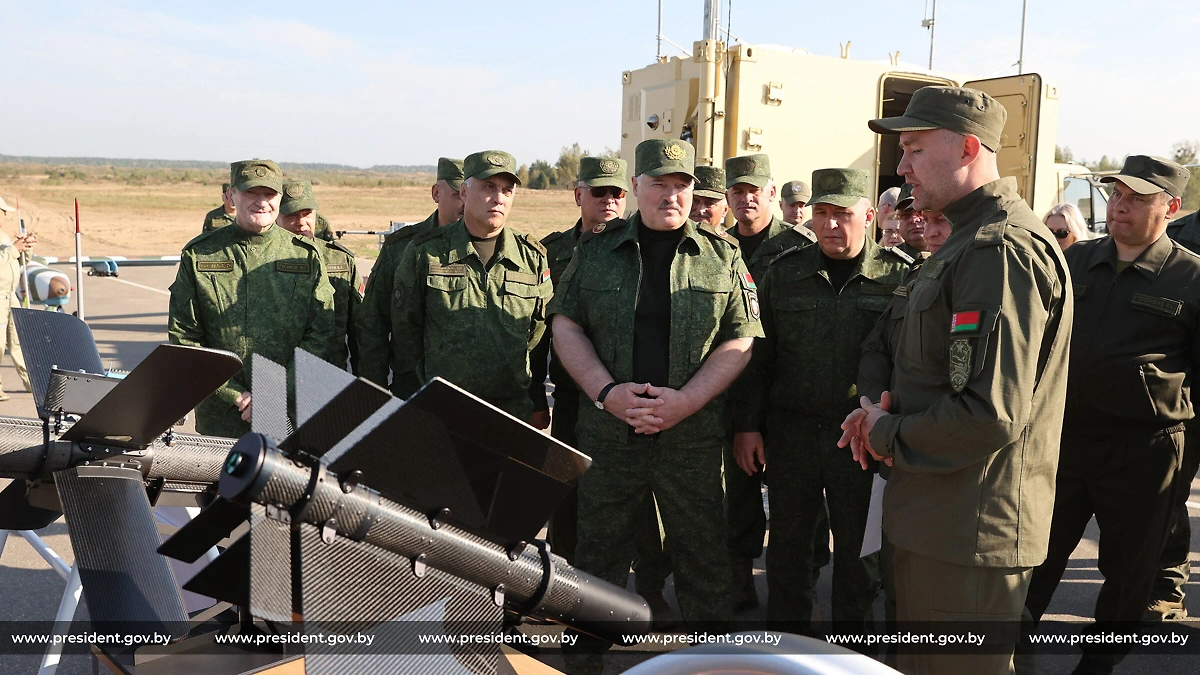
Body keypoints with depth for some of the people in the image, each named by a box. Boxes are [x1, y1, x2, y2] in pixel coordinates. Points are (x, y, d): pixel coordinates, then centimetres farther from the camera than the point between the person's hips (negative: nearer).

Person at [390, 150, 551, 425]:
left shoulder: (533, 258, 7)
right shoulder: (424, 253, 1)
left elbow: (539, 335, 13)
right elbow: (405, 330, 6)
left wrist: (537, 407, 11)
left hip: (516, 411, 2)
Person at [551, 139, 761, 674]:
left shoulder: (723, 256, 5)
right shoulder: (595, 253, 8)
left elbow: (740, 341, 1)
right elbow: (565, 325, 5)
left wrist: (684, 401, -12)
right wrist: (606, 391, -10)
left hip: (693, 436, -1)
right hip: (606, 432, 1)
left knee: (703, 559, 6)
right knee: (598, 553, 12)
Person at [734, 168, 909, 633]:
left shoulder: (897, 276, -3)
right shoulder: (785, 272, 4)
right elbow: (758, 355, 5)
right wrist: (748, 424, 1)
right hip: (792, 431, 2)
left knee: (857, 550, 11)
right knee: (787, 544, 12)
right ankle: (785, 637, 29)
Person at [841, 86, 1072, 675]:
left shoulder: (1002, 250, -21)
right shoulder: (971, 240, 15)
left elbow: (991, 417, -28)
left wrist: (888, 436, -13)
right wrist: (886, 412, 4)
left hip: (971, 532, -10)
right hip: (939, 516, 11)